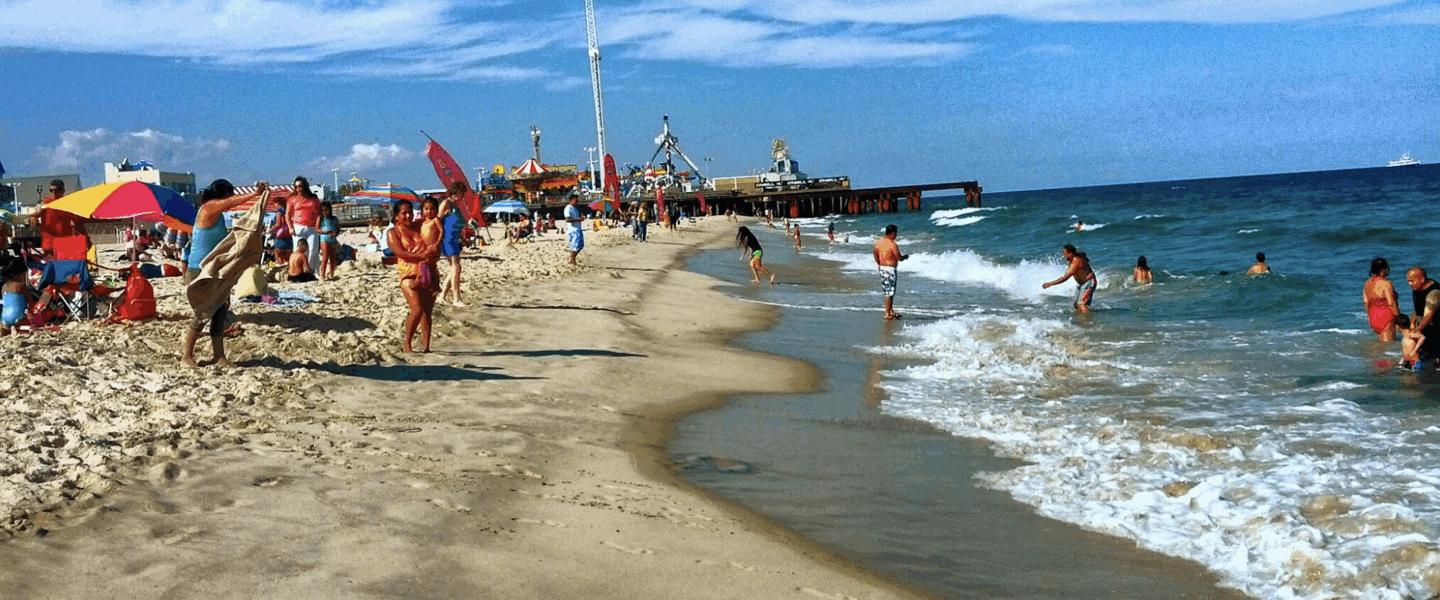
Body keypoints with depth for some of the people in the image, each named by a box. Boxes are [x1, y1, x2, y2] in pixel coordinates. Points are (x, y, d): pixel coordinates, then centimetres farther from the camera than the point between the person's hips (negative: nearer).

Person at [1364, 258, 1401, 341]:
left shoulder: (1367, 283, 7)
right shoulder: (1386, 283, -16)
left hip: (1373, 317, 8)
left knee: (1382, 341, 16)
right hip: (1386, 316, -8)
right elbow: (1391, 303, -17)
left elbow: (1366, 302, 12)